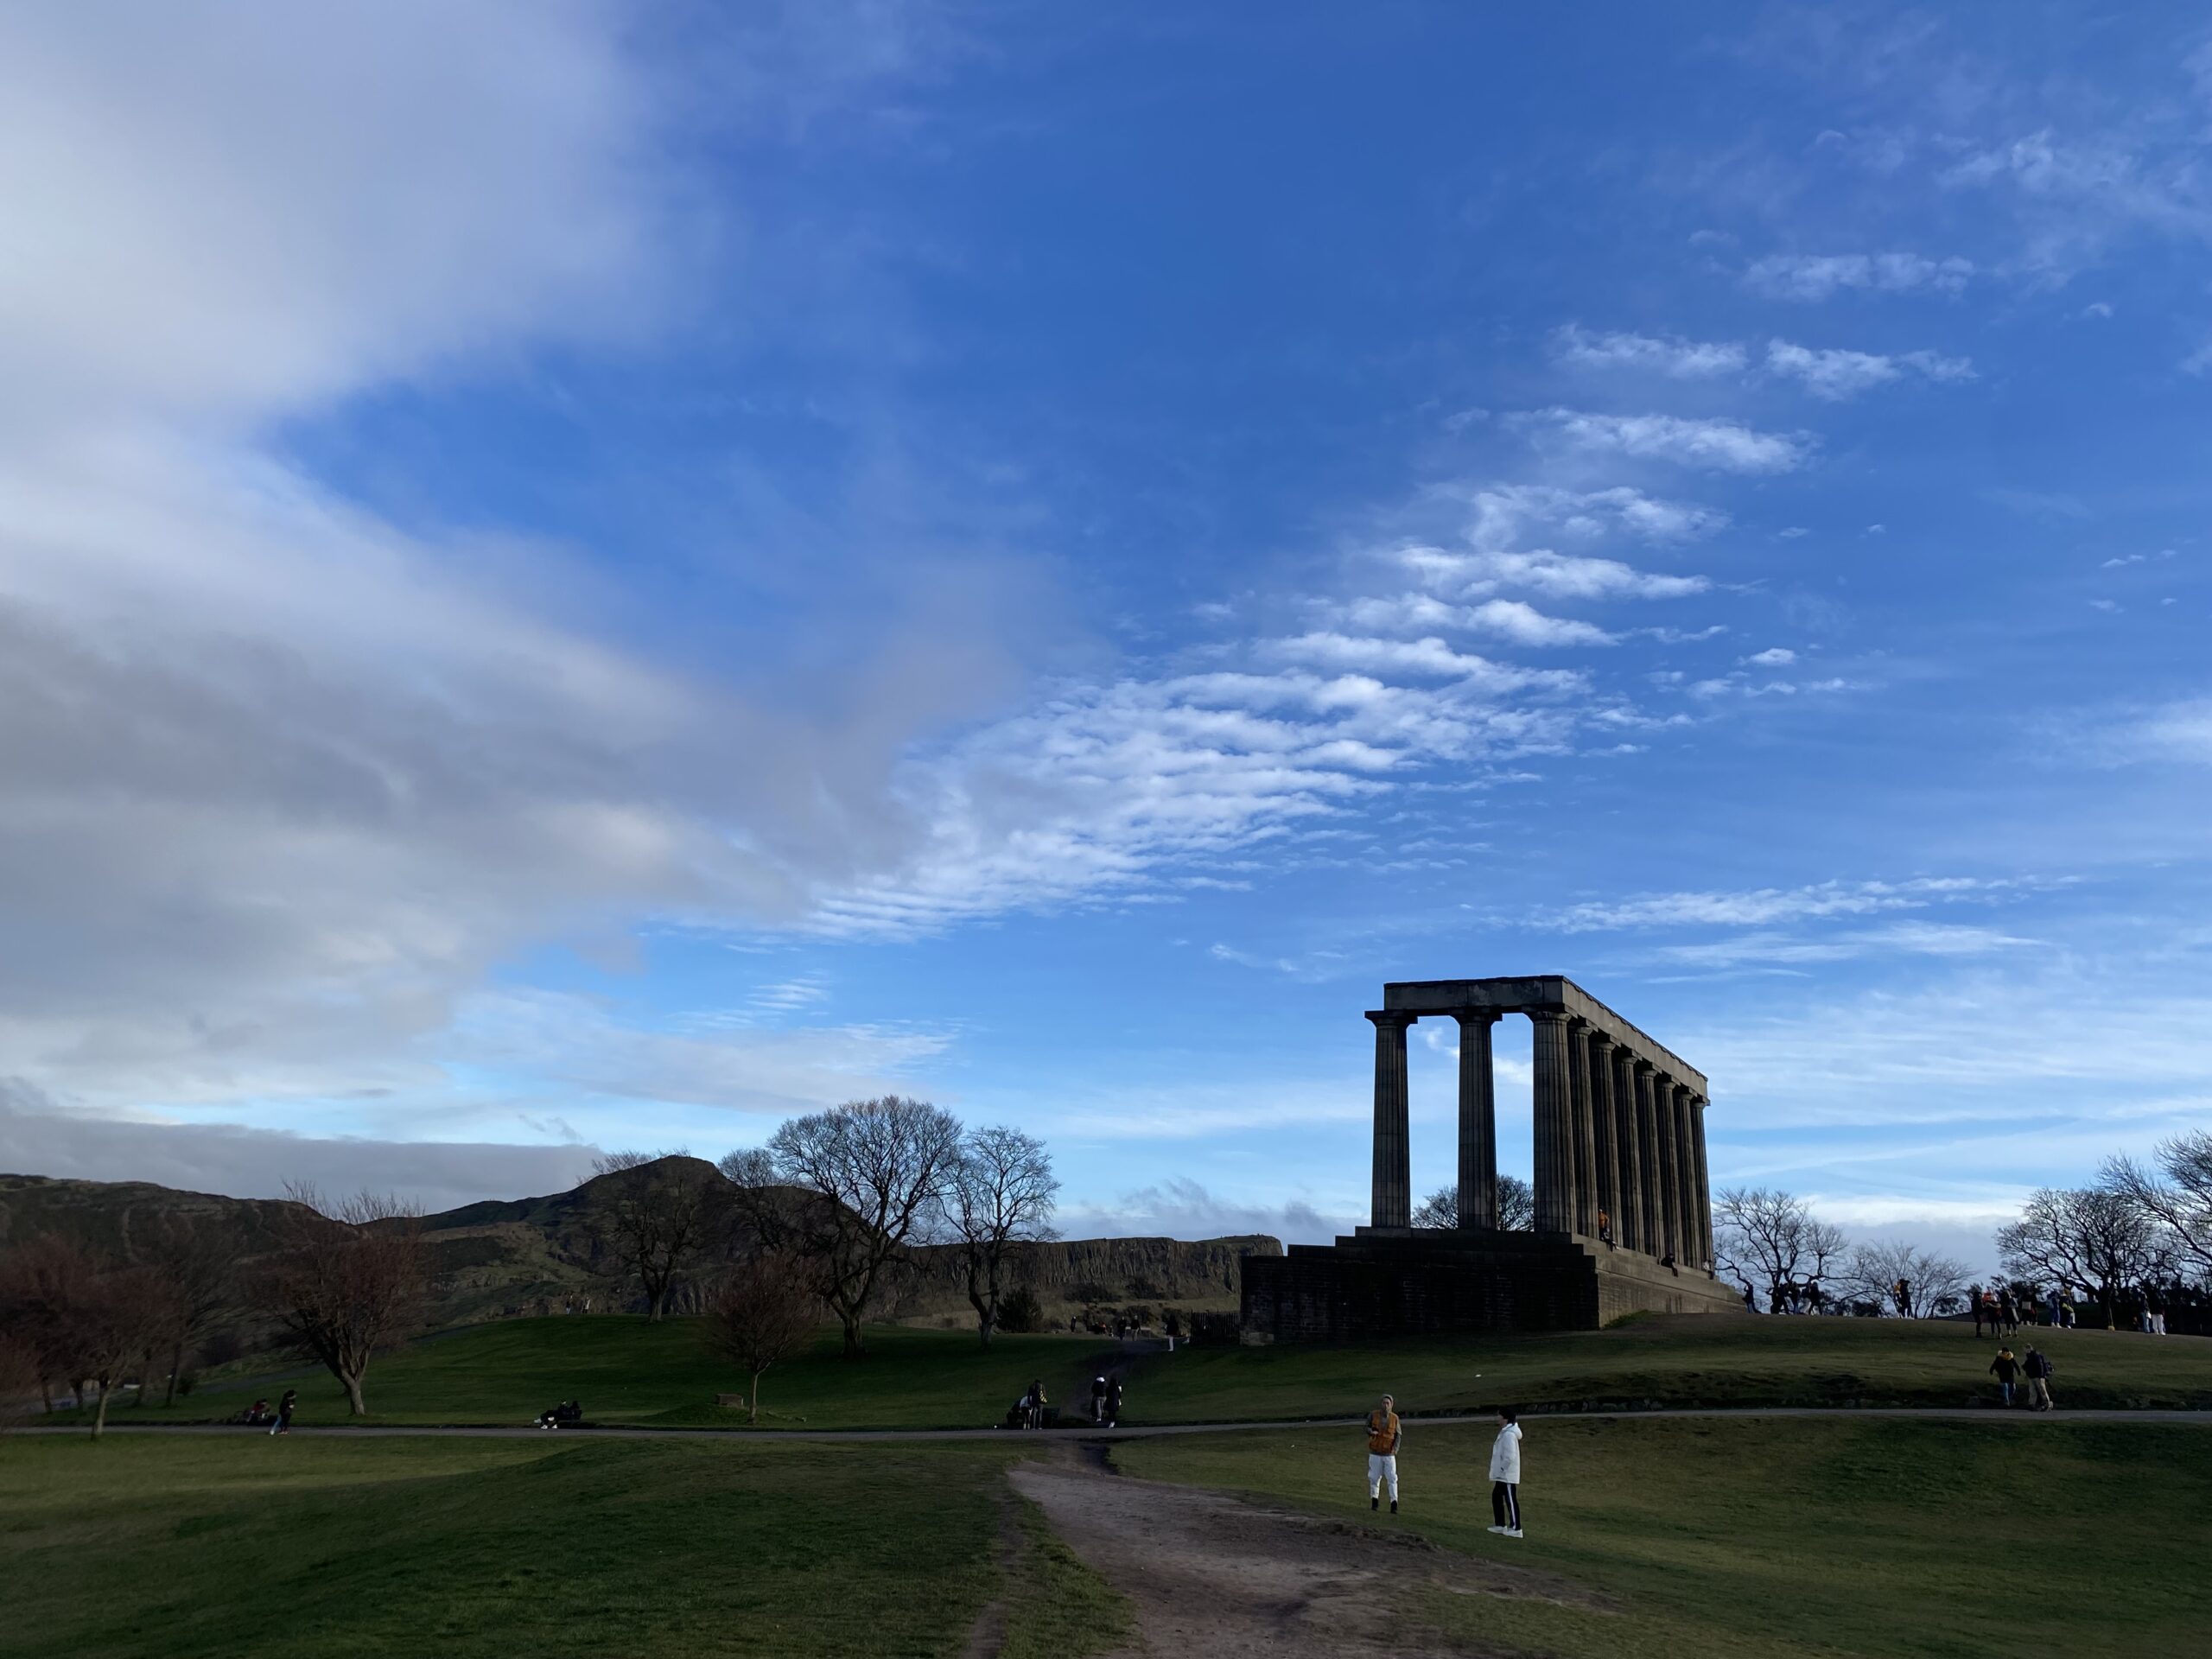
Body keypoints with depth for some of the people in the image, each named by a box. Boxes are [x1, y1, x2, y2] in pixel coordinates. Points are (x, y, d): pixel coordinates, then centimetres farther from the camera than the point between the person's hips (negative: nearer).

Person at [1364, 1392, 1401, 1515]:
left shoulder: (1395, 1418, -4)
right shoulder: (1373, 1414, -6)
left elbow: (1398, 1435, 1)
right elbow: (1367, 1427, 5)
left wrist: (1395, 1448, -16)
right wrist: (1371, 1431, -20)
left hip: (1389, 1454, 0)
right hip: (1375, 1454, 0)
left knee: (1392, 1479, -7)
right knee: (1374, 1478, 8)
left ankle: (1394, 1504, -5)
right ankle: (1374, 1500, 27)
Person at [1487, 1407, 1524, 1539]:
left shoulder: (1509, 1434, -22)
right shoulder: (1505, 1432, 11)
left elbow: (1509, 1456, -26)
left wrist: (1502, 1469, -16)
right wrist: (1499, 1470, 17)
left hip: (1508, 1475, -11)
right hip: (1503, 1475, 11)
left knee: (1511, 1500, -4)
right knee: (1496, 1497, 16)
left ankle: (1515, 1529, 1)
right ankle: (1500, 1525, 24)